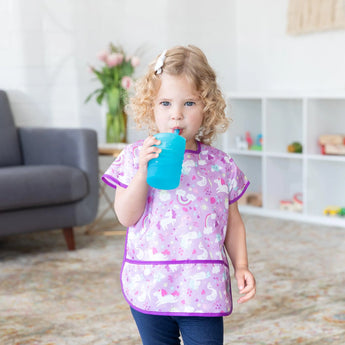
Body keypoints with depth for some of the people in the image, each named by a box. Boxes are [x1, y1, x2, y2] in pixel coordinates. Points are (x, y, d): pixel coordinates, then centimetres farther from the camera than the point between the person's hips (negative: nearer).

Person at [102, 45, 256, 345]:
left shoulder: (220, 164, 2)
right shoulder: (136, 157, -3)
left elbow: (233, 222, 11)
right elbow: (127, 216, -10)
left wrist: (241, 266, 1)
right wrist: (143, 170, -21)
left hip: (204, 289, 0)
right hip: (150, 286, 0)